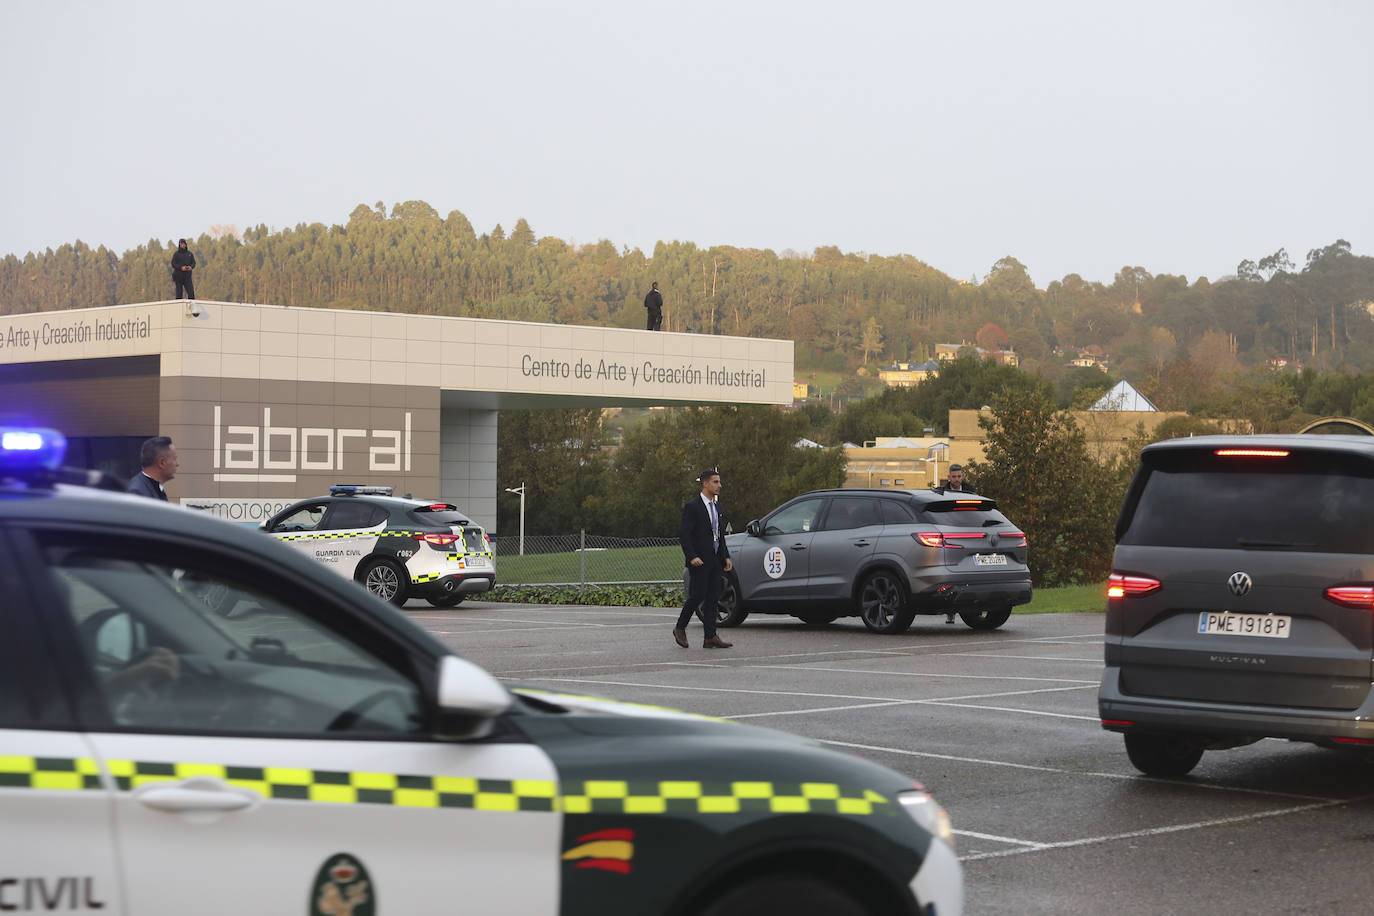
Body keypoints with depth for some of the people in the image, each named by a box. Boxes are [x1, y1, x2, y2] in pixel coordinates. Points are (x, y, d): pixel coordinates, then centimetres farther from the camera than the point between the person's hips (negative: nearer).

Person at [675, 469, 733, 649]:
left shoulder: (716, 507, 16)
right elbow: (683, 534, -14)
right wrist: (692, 557, -22)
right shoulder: (692, 507, -9)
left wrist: (726, 557, 13)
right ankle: (680, 628, 12)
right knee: (697, 596, -7)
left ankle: (710, 637, 2)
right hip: (699, 561, -7)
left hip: (715, 560, 7)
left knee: (712, 599, 3)